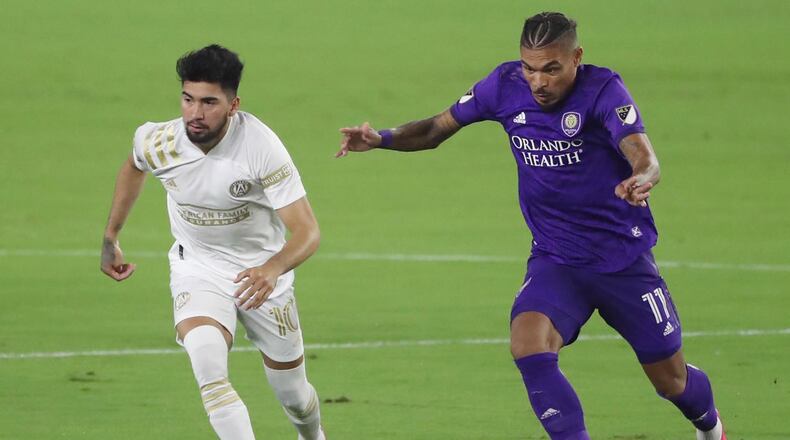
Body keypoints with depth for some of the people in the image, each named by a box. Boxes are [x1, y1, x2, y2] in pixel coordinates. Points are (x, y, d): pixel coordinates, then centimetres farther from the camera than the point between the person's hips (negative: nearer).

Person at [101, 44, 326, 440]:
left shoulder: (261, 145, -28)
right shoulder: (158, 142, -18)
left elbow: (307, 231, -30)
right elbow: (133, 167, 10)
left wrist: (273, 268, -50)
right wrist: (110, 237, 14)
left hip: (260, 272, -1)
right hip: (197, 269, 1)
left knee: (293, 395, 14)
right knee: (206, 358, -31)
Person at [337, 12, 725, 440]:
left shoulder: (602, 90, -20)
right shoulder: (506, 85, -7)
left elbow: (643, 155, -35)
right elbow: (439, 127, 5)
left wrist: (640, 178, -59)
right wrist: (381, 139, -12)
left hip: (625, 258, -2)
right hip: (554, 257, 2)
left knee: (671, 381, 10)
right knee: (528, 344, -29)